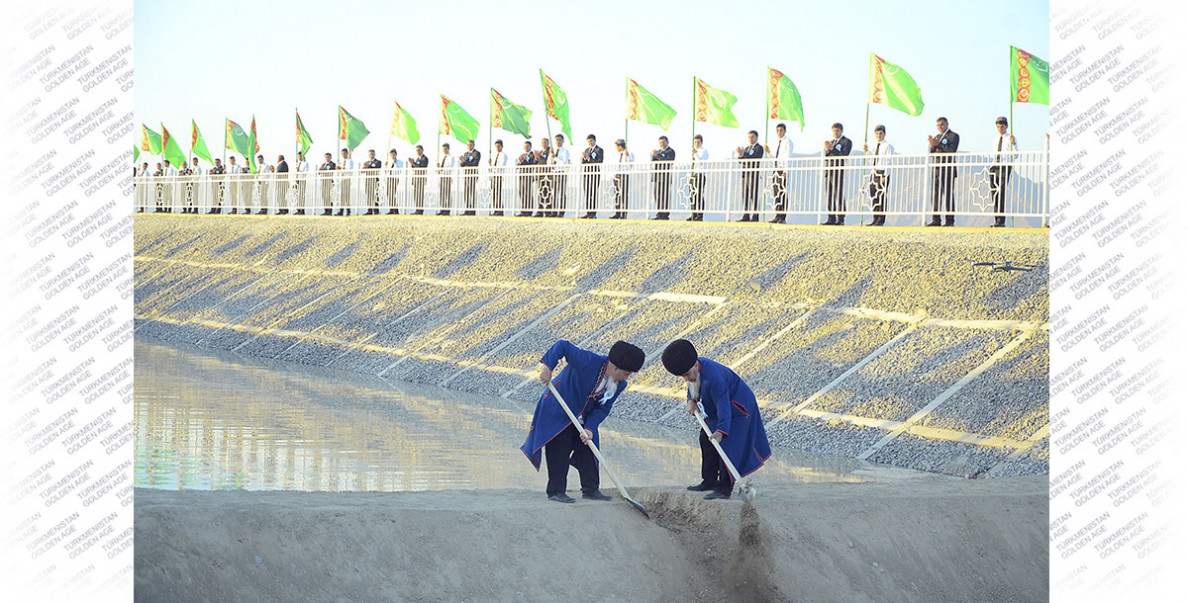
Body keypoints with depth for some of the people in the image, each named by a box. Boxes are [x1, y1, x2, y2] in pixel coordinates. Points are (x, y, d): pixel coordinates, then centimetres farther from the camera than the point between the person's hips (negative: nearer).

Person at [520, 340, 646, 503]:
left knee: (587, 451, 6)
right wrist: (548, 367, -34)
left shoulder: (619, 385, -9)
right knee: (559, 452, -7)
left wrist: (590, 428, -19)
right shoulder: (589, 361, -29)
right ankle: (556, 491, 1)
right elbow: (562, 346, -26)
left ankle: (590, 489, 17)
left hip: (583, 418, 6)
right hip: (558, 412, -6)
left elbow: (602, 409, -5)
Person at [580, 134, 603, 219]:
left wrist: (588, 158, -16)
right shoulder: (587, 150, 21)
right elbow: (583, 163, 18)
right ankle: (588, 212, 8)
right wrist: (584, 157, -3)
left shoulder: (599, 150, -1)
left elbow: (600, 162, -11)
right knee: (587, 194, 5)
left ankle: (594, 213, -10)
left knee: (593, 194, -10)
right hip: (586, 174, 7)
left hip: (594, 174, -7)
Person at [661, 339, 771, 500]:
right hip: (715, 410, 10)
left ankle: (725, 488, -12)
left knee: (726, 445, -16)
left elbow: (723, 405, -41)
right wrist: (691, 400, -7)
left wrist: (721, 430, -50)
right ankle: (709, 482, 25)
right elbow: (693, 386, 12)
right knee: (706, 440, 13)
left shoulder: (713, 378, -37)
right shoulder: (695, 367, -10)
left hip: (737, 408, -10)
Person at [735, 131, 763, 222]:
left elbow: (754, 159, -17)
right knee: (745, 196, 5)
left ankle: (755, 217, -10)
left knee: (754, 197, -9)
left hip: (754, 176, -8)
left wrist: (743, 154, -22)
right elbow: (740, 160, 17)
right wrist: (740, 154, -3)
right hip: (745, 175, 8)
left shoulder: (759, 148, -2)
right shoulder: (746, 148, 23)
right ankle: (746, 216, 6)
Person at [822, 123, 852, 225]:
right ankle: (832, 218, 10)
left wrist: (832, 148, -16)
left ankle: (841, 219, -8)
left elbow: (844, 156, -13)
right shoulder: (832, 142, 23)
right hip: (829, 172, 8)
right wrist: (827, 150, 0)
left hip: (838, 172, -8)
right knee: (829, 196, 6)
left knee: (839, 196, -9)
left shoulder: (846, 142, 0)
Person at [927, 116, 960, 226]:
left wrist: (938, 145, -15)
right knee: (935, 195, 4)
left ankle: (949, 220, -5)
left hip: (947, 170, -7)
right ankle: (936, 220, 6)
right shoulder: (936, 137, 22)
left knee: (948, 195, -7)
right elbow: (931, 152, 17)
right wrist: (932, 145, -3)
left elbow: (951, 151, -13)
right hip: (936, 170, 7)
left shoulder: (954, 136, 0)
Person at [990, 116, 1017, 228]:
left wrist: (1013, 143, -21)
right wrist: (991, 166, 14)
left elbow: (1015, 155, -7)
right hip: (994, 167, 6)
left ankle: (1001, 221, -11)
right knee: (994, 194, 3)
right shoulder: (995, 139, 19)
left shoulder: (1010, 138, 0)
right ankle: (996, 220, 6)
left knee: (1002, 194, -11)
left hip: (1005, 167, -6)